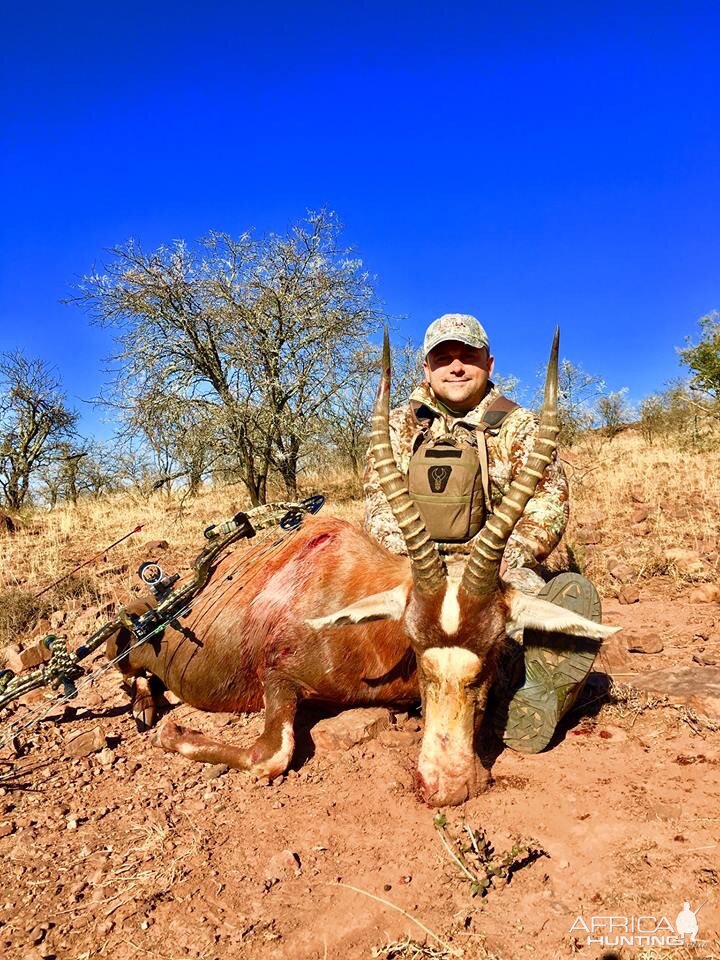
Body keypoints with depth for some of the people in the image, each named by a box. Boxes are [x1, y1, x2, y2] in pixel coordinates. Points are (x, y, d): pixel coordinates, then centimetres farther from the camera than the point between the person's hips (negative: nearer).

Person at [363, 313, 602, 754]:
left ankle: (528, 709, -21)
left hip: (498, 574, -1)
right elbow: (380, 499, 1)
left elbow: (549, 499, -7)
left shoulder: (518, 425, 6)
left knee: (575, 593, -27)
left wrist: (505, 564, -24)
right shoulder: (400, 426, 11)